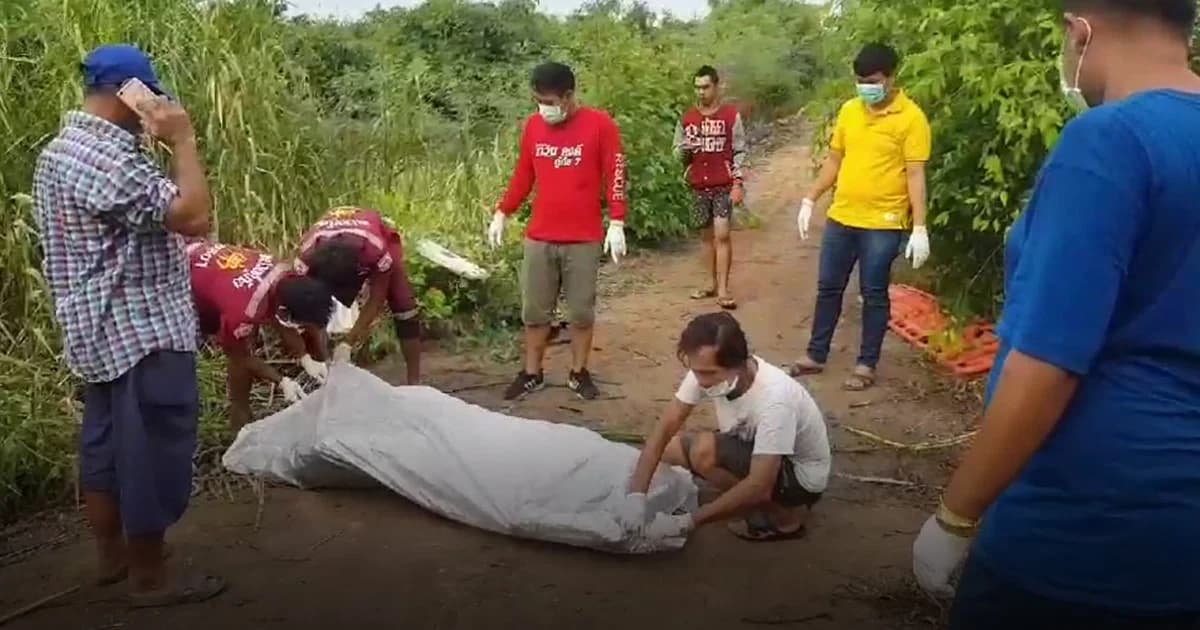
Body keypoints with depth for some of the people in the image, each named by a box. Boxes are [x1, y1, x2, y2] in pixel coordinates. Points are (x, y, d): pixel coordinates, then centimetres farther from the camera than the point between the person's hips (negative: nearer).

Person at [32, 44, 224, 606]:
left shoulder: (60, 149, 13)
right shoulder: (107, 158, -22)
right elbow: (193, 217, -26)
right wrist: (183, 141, -18)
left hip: (98, 331, 11)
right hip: (142, 334, -11)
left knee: (106, 445, 18)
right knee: (151, 453, -1)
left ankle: (112, 556, 32)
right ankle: (149, 579, 11)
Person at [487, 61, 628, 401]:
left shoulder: (600, 125, -7)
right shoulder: (533, 125, 5)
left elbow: (615, 176, -7)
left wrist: (616, 223, -15)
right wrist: (502, 213, 12)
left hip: (584, 239, -3)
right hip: (538, 237, 3)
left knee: (581, 311, 7)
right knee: (534, 311, 9)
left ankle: (579, 373, 21)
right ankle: (531, 374, 21)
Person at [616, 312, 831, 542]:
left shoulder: (774, 398, -38)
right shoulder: (706, 369, -18)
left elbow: (759, 486, -39)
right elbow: (665, 428, -16)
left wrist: (687, 522, -38)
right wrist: (636, 494, -27)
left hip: (802, 475, -7)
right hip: (754, 454, 7)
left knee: (705, 451, -28)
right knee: (671, 449, -3)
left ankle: (786, 514, -6)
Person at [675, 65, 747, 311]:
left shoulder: (731, 115, -2)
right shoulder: (686, 118, 7)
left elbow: (740, 152, -2)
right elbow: (677, 154, 12)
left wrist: (737, 184, -10)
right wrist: (685, 148, -12)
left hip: (724, 185, -4)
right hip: (699, 186, 4)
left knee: (722, 235, -10)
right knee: (707, 236, 11)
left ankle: (723, 290, -9)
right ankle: (714, 284, 21)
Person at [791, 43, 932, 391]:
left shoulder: (911, 117, -10)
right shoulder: (849, 110, 6)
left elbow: (916, 175, -12)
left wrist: (919, 228, -16)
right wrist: (810, 200, 11)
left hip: (883, 224, -5)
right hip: (841, 218, 6)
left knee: (874, 295, 5)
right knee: (828, 287, 13)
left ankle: (866, 365, 18)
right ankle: (815, 355, 25)